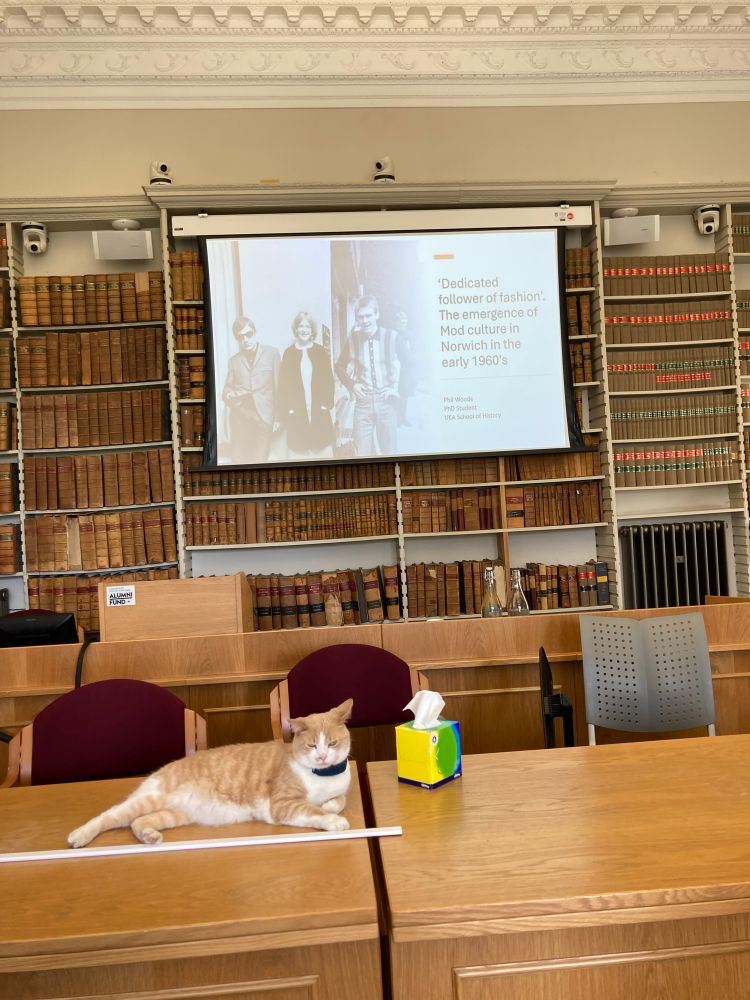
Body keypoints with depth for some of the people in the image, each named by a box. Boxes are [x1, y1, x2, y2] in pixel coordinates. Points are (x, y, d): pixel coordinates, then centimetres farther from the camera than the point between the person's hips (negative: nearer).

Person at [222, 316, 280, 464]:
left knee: (260, 461, -9)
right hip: (239, 418, 3)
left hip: (263, 417, -3)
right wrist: (228, 395, -7)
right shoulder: (234, 360, 18)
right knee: (239, 461, 1)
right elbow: (227, 389, 18)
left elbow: (278, 385, 5)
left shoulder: (271, 353, 8)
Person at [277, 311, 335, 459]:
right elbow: (283, 383, 2)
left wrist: (327, 403, -6)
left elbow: (328, 379, 5)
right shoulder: (289, 352, 3)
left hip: (319, 412, 1)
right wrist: (284, 411, -4)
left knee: (323, 450, 2)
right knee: (298, 451, -1)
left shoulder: (321, 351, 5)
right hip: (296, 413, -1)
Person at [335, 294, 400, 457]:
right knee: (362, 451, 0)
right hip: (363, 401, 1)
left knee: (388, 450, 6)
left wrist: (395, 387, -4)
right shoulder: (353, 339, 3)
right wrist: (352, 385, 4)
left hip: (386, 401, -1)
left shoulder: (392, 336, -4)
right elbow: (340, 366, 17)